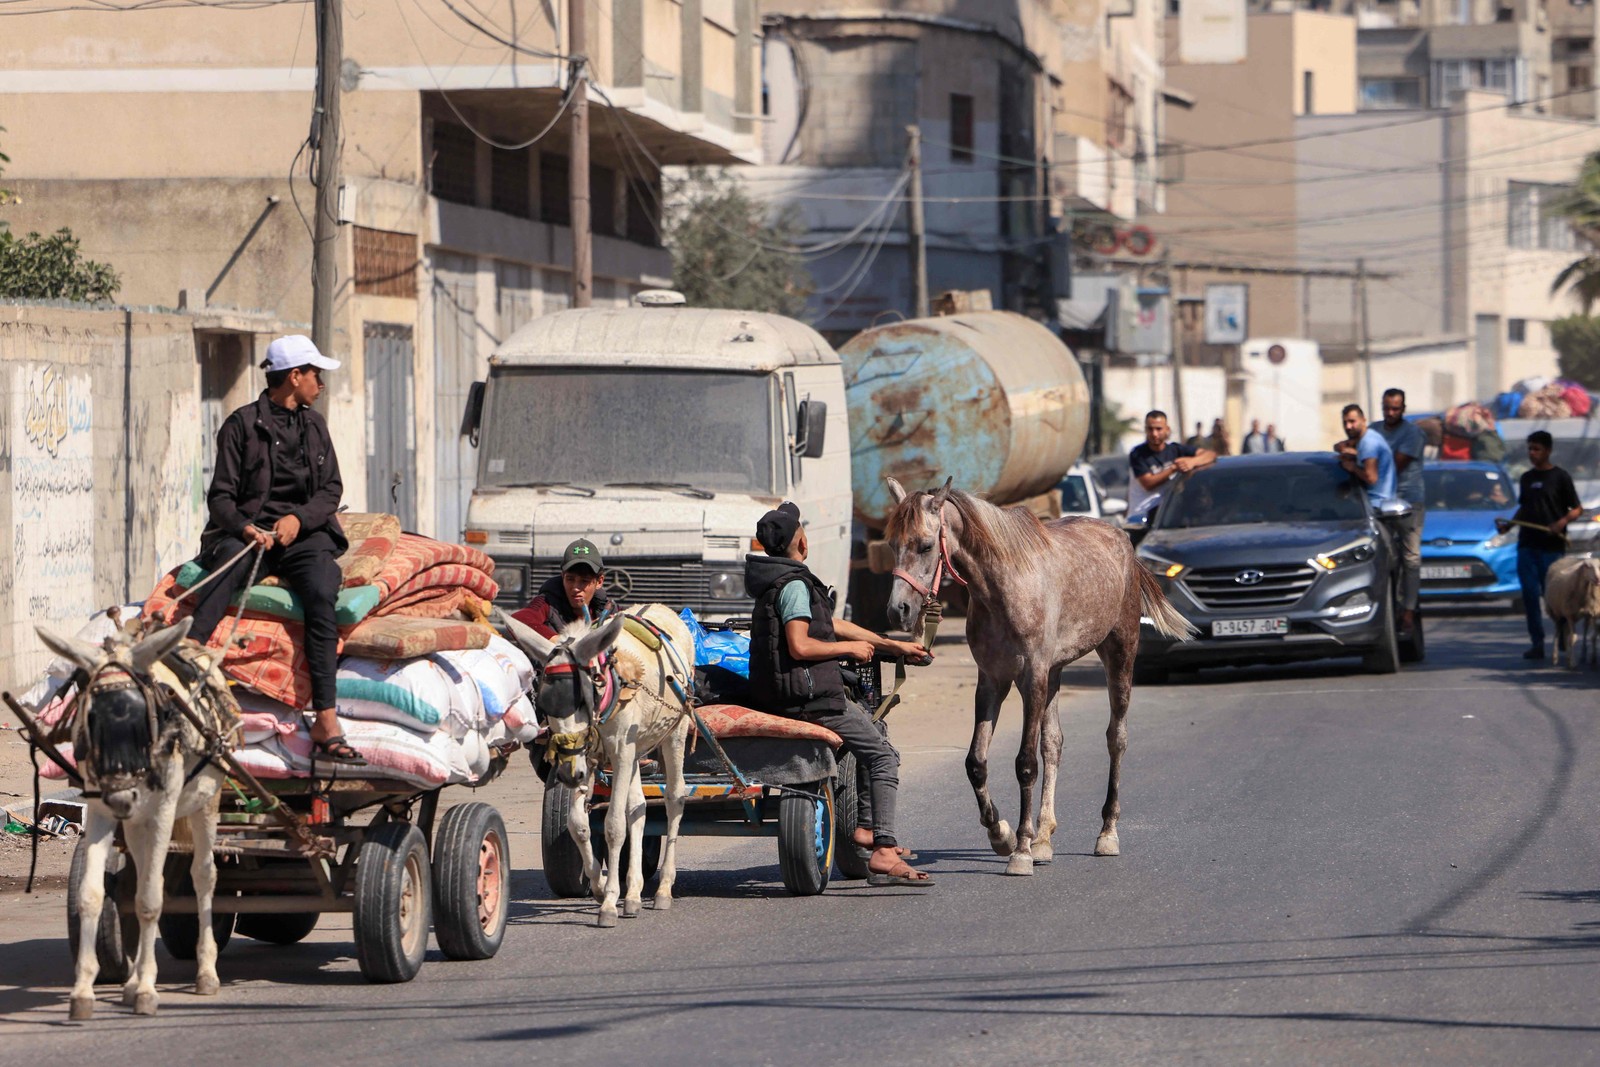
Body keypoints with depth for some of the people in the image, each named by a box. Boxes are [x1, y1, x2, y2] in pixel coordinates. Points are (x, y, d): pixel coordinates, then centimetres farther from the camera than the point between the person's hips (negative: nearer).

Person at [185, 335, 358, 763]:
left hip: (304, 534, 2)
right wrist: (244, 528, -21)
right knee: (228, 564, -38)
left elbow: (331, 489, 13)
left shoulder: (314, 424, 19)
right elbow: (221, 494, 0)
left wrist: (298, 518, -8)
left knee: (322, 594, -28)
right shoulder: (242, 424, 5)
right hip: (249, 531, -2)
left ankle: (326, 724, -36)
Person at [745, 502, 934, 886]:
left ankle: (864, 827, 27)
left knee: (873, 726, 29)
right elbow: (800, 646, -26)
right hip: (809, 696, -10)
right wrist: (851, 647, -11)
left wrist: (894, 645, 24)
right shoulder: (795, 585, -16)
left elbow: (831, 624, 23)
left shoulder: (780, 580, 17)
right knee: (883, 755, -8)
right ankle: (883, 854, -19)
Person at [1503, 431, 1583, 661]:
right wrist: (1509, 523, 8)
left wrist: (1561, 523, -19)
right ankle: (1537, 643, 0)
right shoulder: (1527, 477, 15)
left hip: (1552, 547, -5)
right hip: (1527, 545, 5)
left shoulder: (1560, 477, -2)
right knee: (1530, 594, -2)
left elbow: (1577, 509, -2)